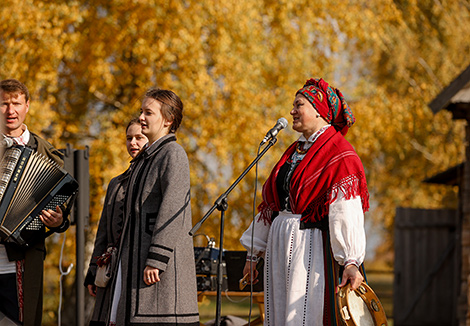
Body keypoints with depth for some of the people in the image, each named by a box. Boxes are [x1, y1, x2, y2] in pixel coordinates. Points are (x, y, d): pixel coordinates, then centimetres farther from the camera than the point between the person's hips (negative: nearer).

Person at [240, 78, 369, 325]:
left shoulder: (340, 155, -9)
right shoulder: (294, 152, 18)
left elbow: (347, 212, -18)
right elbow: (271, 203, 21)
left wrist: (350, 261, -28)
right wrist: (253, 253, 22)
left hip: (313, 246, -8)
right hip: (281, 245, 8)